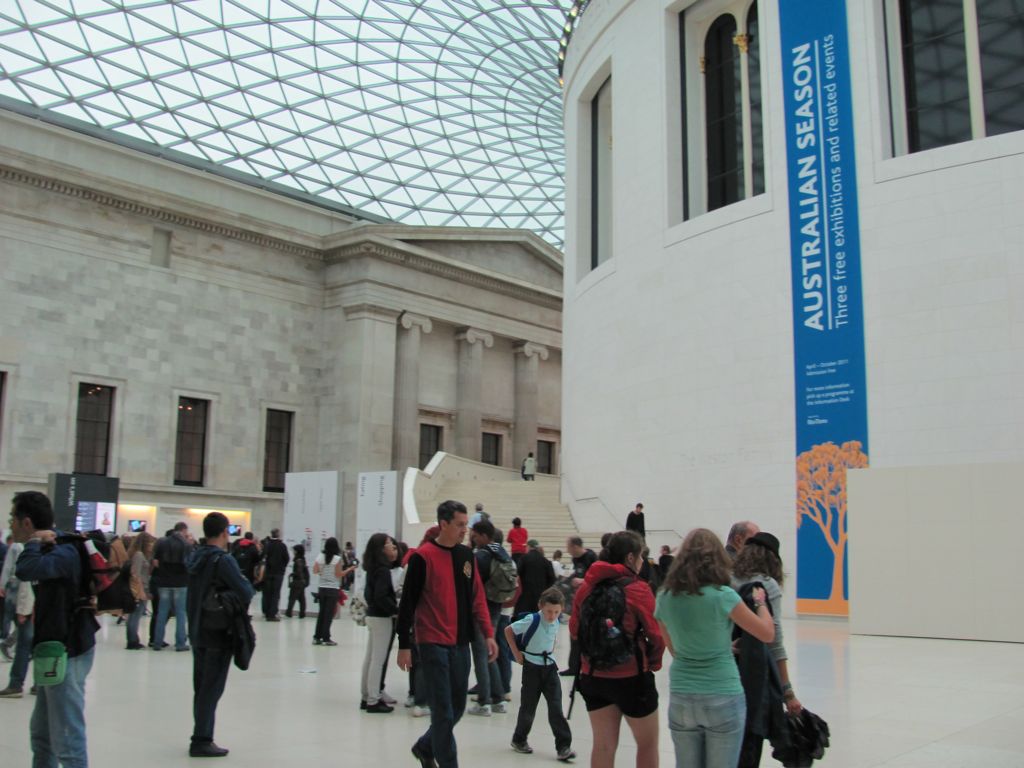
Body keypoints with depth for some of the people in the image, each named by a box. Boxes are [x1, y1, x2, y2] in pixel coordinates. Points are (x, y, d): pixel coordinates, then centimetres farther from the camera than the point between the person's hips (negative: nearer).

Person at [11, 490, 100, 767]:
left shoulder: (64, 553, -20)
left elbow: (25, 570, -39)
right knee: (41, 733, 21)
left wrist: (34, 542, -22)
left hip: (67, 653, -10)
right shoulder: (51, 549, 11)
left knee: (66, 739, -7)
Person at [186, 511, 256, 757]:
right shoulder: (223, 560, -18)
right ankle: (201, 741, 3)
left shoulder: (195, 557, 6)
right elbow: (246, 592, -24)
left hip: (197, 631, 8)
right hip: (219, 633, -8)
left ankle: (201, 736, 21)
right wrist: (248, 582, -4)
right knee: (212, 688, 0)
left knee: (201, 686, 15)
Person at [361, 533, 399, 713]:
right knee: (378, 659, -4)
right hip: (382, 617, -9)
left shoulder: (373, 568, 9)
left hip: (373, 615, 9)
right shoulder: (383, 569, -18)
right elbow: (381, 597, -24)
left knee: (371, 658, 13)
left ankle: (368, 696, 20)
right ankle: (373, 700, -1)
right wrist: (397, 610, -16)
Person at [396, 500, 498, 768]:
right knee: (444, 711, -3)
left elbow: (477, 598, 12)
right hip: (433, 643, -6)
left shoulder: (467, 555, 8)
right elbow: (407, 602, -9)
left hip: (460, 643, 6)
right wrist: (404, 645, -10)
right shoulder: (423, 556, -11)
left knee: (457, 707, 14)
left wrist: (488, 634, 4)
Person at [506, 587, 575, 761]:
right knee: (528, 707, 7)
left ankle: (563, 746, 0)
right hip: (532, 667, -4)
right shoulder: (532, 620, -20)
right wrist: (517, 654, -12)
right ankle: (519, 739, 29)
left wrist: (550, 652, 8)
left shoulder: (556, 623, -2)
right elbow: (508, 630, -14)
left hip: (549, 667, 4)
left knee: (556, 707, -3)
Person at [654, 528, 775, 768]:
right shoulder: (723, 596, -13)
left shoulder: (665, 598, 0)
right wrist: (760, 602, 13)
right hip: (723, 698, -4)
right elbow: (767, 634, -4)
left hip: (681, 698, 4)